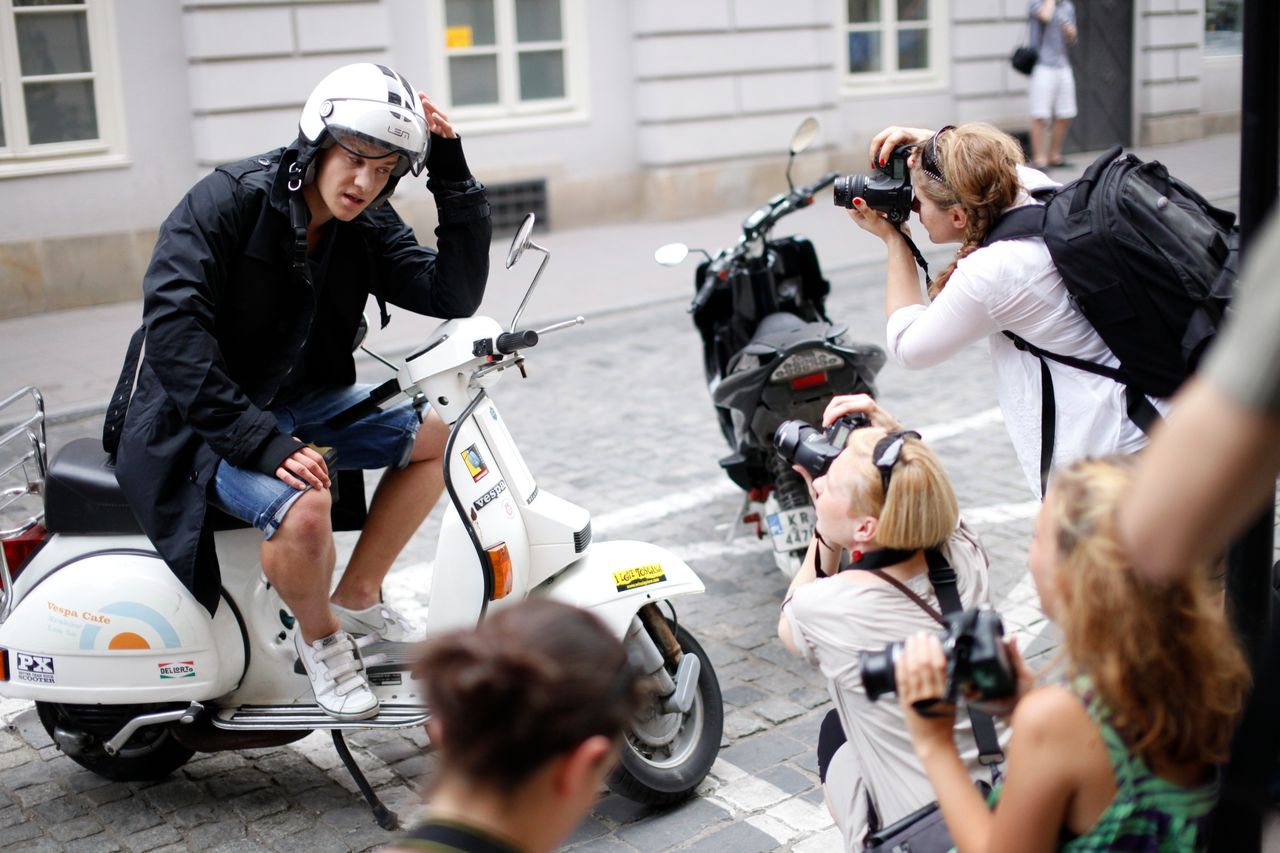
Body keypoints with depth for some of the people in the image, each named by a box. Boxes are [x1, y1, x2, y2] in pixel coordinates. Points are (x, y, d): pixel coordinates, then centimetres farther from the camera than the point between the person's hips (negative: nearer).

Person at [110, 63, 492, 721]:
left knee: (438, 434, 0)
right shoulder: (229, 198, -19)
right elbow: (172, 326, -28)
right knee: (304, 507, -33)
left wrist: (454, 181, -17)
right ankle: (318, 634, 0)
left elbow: (455, 296, -10)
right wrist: (261, 442, -34)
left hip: (298, 400, 7)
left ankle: (357, 597, 11)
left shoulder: (368, 226, -1)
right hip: (197, 420, -7)